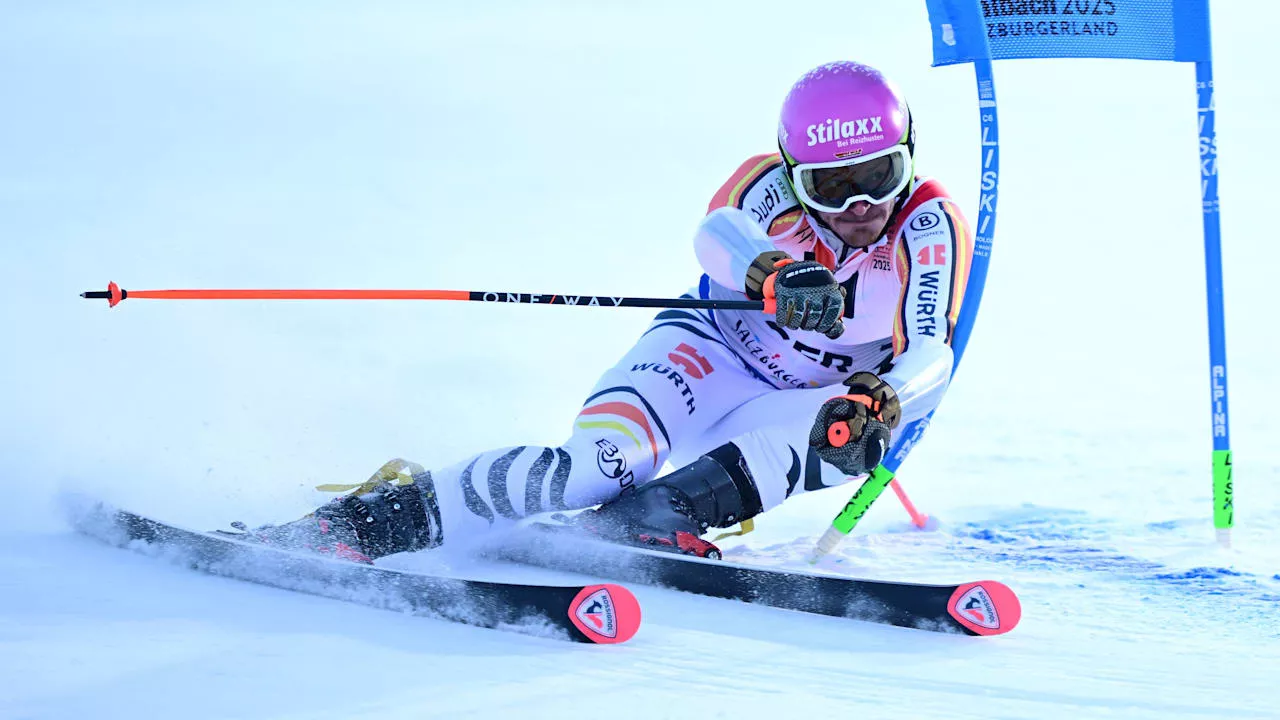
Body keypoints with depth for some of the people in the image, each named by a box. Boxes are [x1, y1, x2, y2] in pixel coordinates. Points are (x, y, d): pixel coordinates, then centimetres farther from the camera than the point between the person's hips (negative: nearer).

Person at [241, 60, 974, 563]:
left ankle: (663, 512, -39)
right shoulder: (773, 183, -17)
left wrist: (883, 399, -49)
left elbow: (931, 357, -26)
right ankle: (390, 511, -23)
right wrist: (773, 273, -62)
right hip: (712, 353, -2)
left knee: (852, 431, -35)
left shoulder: (931, 227, -16)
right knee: (595, 466, -31)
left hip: (792, 407, 2)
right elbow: (717, 236, -39)